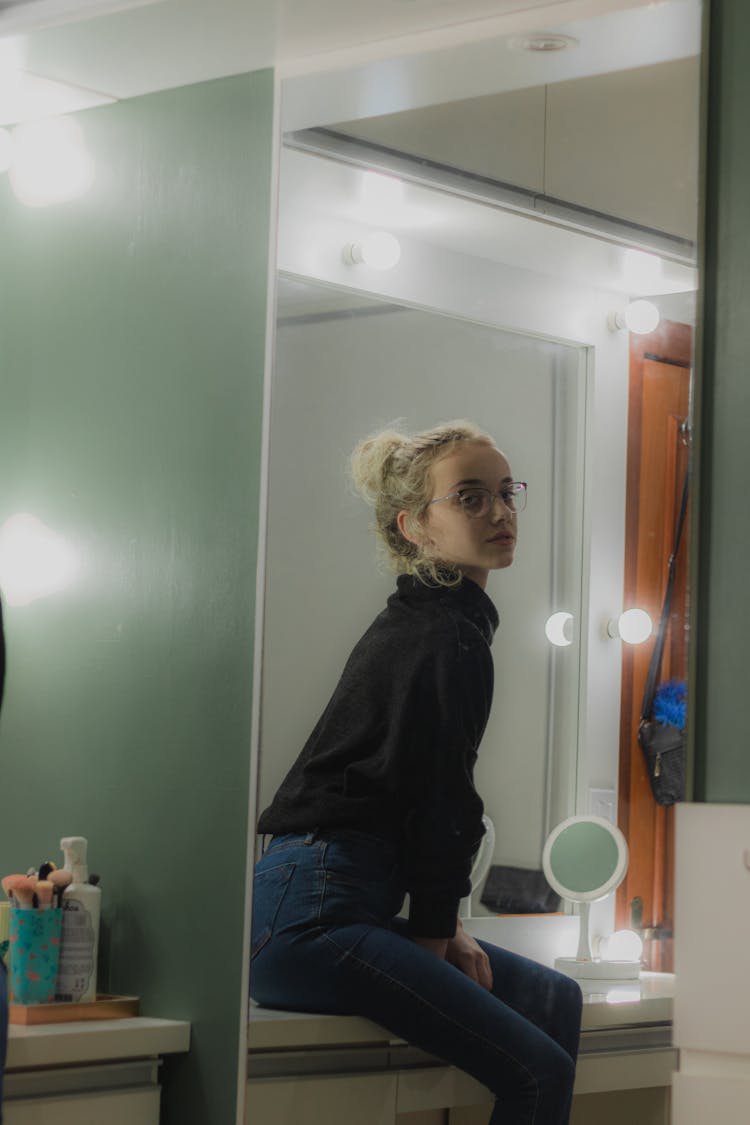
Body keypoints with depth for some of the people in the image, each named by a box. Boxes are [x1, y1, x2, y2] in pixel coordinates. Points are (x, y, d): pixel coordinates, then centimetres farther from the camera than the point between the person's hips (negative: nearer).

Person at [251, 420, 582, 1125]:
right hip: (313, 913, -11)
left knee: (556, 998, 16)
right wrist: (436, 931, 0)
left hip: (341, 902, 11)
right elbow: (437, 805, -12)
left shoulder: (420, 623, 21)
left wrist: (442, 926, 12)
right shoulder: (448, 641, -11)